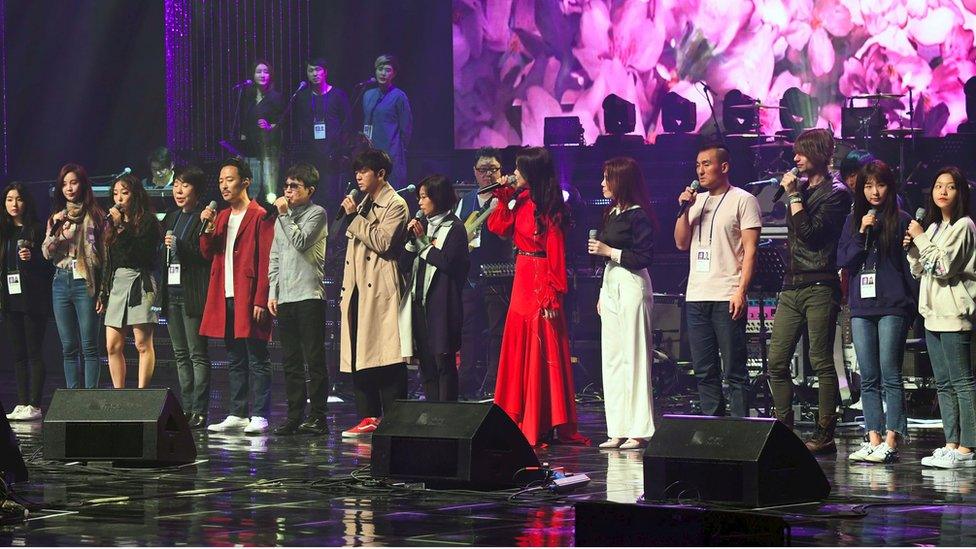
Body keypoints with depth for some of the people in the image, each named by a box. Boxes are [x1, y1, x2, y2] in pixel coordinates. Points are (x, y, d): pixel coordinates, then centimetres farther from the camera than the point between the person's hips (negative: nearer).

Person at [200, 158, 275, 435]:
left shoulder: (260, 217, -5)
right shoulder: (221, 217, 18)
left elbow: (266, 261, -10)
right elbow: (208, 254, 14)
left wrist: (260, 300, -16)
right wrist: (208, 229, -4)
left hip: (249, 300, -7)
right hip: (226, 298, 7)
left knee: (257, 360, -4)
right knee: (234, 361, 10)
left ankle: (260, 417, -4)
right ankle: (237, 415, 14)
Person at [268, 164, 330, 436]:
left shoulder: (316, 213, -1)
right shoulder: (283, 217, 19)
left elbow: (301, 242, -15)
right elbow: (275, 258, 19)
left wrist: (285, 215, -7)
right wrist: (272, 292, 12)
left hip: (309, 296, -7)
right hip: (284, 298, 7)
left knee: (314, 360, -5)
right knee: (290, 362, 8)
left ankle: (318, 417, -4)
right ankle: (295, 416, 11)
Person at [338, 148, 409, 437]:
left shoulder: (395, 204, -3)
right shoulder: (363, 205, 22)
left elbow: (382, 243, -17)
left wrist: (355, 217, -11)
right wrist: (345, 290, 19)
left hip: (380, 290, -8)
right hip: (357, 291, 8)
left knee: (385, 356, -9)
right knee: (359, 356, 5)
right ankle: (368, 417, 8)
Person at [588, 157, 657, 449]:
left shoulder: (638, 216, -10)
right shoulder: (612, 214, 15)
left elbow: (644, 258, -15)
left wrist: (609, 251, -15)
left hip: (632, 286, -9)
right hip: (610, 286, 9)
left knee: (634, 357, -8)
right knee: (612, 358, 7)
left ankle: (638, 430, -6)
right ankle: (618, 430, 10)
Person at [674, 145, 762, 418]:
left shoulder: (743, 200, -2)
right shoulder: (697, 201, 18)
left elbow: (750, 249, -7)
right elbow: (681, 243, 16)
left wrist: (741, 291, -16)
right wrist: (685, 210, 1)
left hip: (727, 298, -7)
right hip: (696, 297, 7)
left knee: (734, 370, -6)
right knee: (704, 371, 8)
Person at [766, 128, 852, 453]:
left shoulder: (835, 193, -4)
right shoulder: (802, 188, 19)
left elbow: (811, 233, -15)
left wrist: (793, 196, -10)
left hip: (819, 288, -8)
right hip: (791, 286, 8)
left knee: (822, 363, -5)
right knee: (776, 362, 2)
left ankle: (825, 435, -2)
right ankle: (784, 429, 8)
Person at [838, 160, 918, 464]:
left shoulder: (901, 221, 1)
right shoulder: (853, 221, 14)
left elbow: (911, 265, 1)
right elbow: (843, 261, 6)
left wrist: (911, 307, -4)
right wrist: (862, 234, -7)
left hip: (893, 307, -4)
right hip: (862, 307, 5)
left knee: (890, 376, -6)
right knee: (868, 379, 5)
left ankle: (891, 442, -7)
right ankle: (873, 439, 7)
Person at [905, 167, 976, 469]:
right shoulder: (934, 226, 18)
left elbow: (943, 266, -16)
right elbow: (920, 271, 21)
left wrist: (922, 238, -9)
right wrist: (912, 248, 4)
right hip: (934, 313, 9)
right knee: (944, 384, 8)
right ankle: (952, 443, 11)